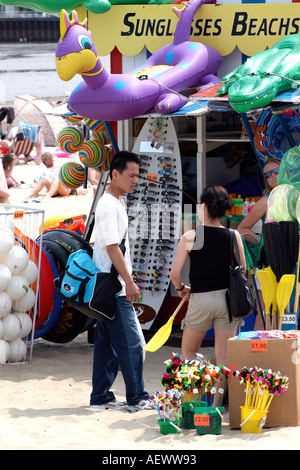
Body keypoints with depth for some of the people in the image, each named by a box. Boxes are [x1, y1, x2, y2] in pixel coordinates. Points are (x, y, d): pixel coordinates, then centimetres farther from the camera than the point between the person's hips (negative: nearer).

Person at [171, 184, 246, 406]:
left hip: (200, 300, -2)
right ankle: (217, 403, 5)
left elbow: (175, 274, -11)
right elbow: (243, 271, 3)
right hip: (227, 299, 2)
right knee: (224, 356, 7)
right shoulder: (234, 236, -2)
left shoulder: (190, 237, -9)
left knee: (188, 352, 17)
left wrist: (181, 288, 9)